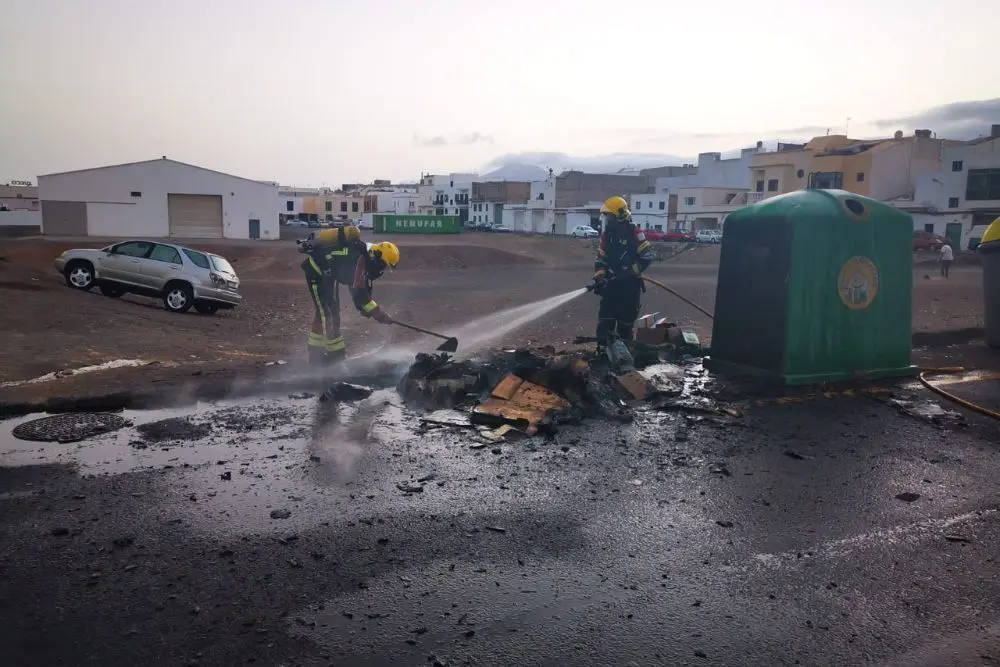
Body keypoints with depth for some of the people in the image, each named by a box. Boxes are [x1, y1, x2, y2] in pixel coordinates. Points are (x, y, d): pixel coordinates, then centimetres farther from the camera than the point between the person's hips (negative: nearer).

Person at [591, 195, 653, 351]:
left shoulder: (635, 233, -9)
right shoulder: (606, 234, 7)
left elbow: (646, 257, -12)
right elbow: (601, 260, 8)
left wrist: (629, 273, -16)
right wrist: (599, 279, -4)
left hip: (630, 284, -4)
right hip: (611, 283, 4)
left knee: (626, 319, 3)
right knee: (605, 318, -3)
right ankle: (603, 348, 0)